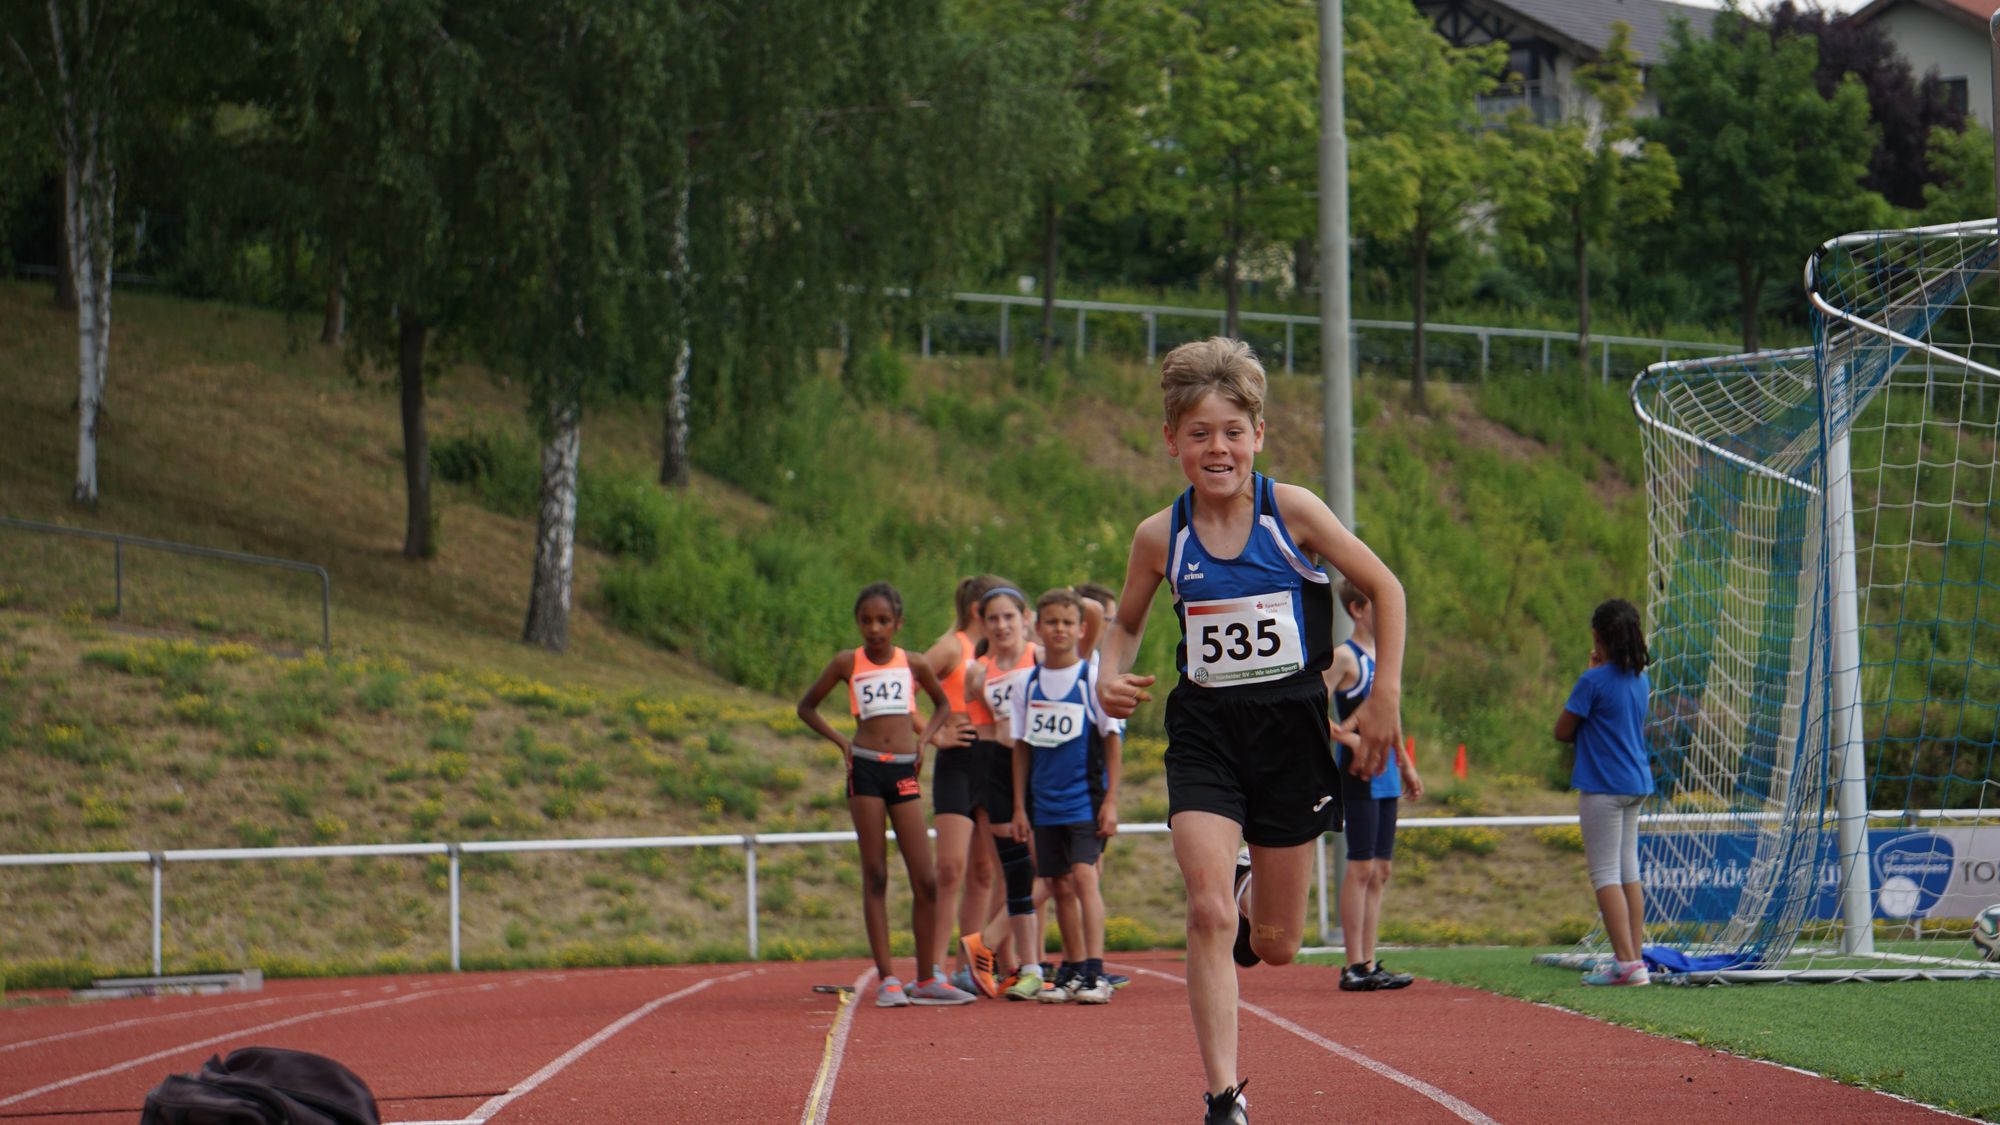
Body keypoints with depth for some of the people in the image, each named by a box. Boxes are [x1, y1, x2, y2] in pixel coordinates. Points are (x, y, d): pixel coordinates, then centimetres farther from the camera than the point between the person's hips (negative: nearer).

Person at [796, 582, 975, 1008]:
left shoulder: (914, 665, 7)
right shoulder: (848, 663, 2)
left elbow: (943, 704, 24)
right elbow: (806, 707, 12)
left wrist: (925, 738, 7)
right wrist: (841, 741, 0)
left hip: (904, 771, 2)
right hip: (866, 768, -2)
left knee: (926, 881, -1)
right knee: (874, 876, -1)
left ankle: (926, 979, 9)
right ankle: (887, 979, 0)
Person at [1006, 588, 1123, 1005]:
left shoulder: (1093, 679, -3)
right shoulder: (1028, 684, 8)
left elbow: (1112, 739, -1)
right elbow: (1021, 747, 12)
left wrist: (1110, 800, -6)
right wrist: (1019, 806, 9)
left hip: (1085, 798, -4)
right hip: (1045, 803, 4)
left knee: (1083, 876, -16)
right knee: (1060, 885, 9)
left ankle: (1094, 972, -19)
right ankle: (1072, 970, 19)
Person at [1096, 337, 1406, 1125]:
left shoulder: (1291, 512, -8)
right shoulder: (1160, 537, -4)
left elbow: (1384, 589, 2)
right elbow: (1126, 624, 14)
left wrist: (1385, 697, -3)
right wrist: (1110, 677, -7)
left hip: (1290, 729, 0)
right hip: (1204, 735, 0)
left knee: (1275, 947, 7)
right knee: (1208, 913, -19)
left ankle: (1254, 898, 46)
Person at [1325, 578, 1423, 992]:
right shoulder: (1344, 657, -8)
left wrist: (1406, 766, 26)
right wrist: (1354, 743, -24)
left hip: (1386, 778, 9)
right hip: (1357, 774, -9)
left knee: (1380, 871, 8)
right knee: (1361, 867, -9)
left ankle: (1368, 963, 11)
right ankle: (1354, 966, -8)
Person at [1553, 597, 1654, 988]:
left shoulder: (1594, 680, -13)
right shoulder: (1640, 680, 9)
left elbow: (1563, 731, -8)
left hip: (1602, 786, -8)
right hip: (1637, 783, 8)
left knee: (1606, 875, -6)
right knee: (1629, 874, 12)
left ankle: (1627, 963, -14)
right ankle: (1635, 957, 11)